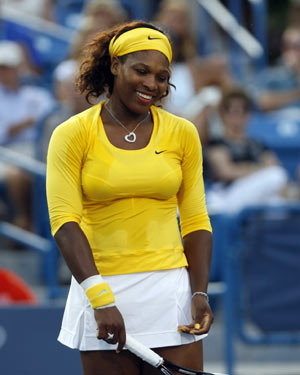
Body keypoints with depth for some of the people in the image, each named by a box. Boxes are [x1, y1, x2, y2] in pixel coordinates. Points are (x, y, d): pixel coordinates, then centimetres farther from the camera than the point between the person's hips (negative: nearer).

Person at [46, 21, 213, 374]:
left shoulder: (182, 133, 7)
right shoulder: (72, 134, -2)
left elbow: (195, 221, 9)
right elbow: (64, 220, -10)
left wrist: (200, 293, -6)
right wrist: (101, 299, -21)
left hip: (170, 289, 2)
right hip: (100, 288, -2)